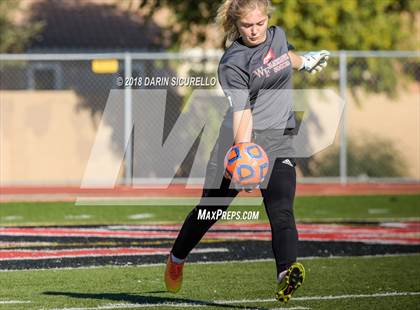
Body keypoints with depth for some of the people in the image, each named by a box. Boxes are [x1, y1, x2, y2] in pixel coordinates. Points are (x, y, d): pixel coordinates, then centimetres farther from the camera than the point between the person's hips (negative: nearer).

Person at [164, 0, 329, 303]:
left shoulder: (278, 36, 4)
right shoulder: (233, 63, -14)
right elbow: (242, 114, -24)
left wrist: (304, 62, 53)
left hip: (279, 142, 3)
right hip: (241, 140, -3)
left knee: (281, 211, -19)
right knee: (210, 208, 11)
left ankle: (287, 272, -39)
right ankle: (177, 259, 37)